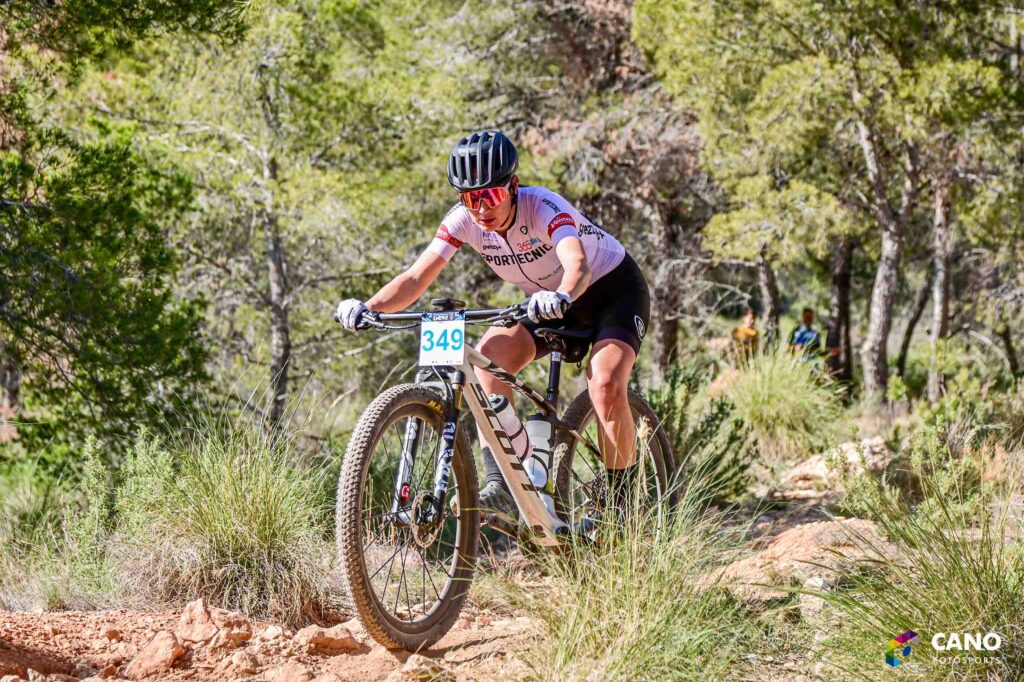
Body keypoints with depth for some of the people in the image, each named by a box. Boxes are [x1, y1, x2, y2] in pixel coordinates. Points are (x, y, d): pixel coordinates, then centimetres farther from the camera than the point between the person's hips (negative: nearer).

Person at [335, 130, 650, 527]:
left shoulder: (543, 208, -32)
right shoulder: (464, 219, -17)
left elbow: (577, 263, -50)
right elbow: (417, 277, -23)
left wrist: (562, 296, -72)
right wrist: (367, 308, -41)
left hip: (612, 289, -5)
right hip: (549, 304, 5)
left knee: (605, 386, -29)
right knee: (489, 353, -23)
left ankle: (619, 507, -11)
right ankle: (500, 487, -24)